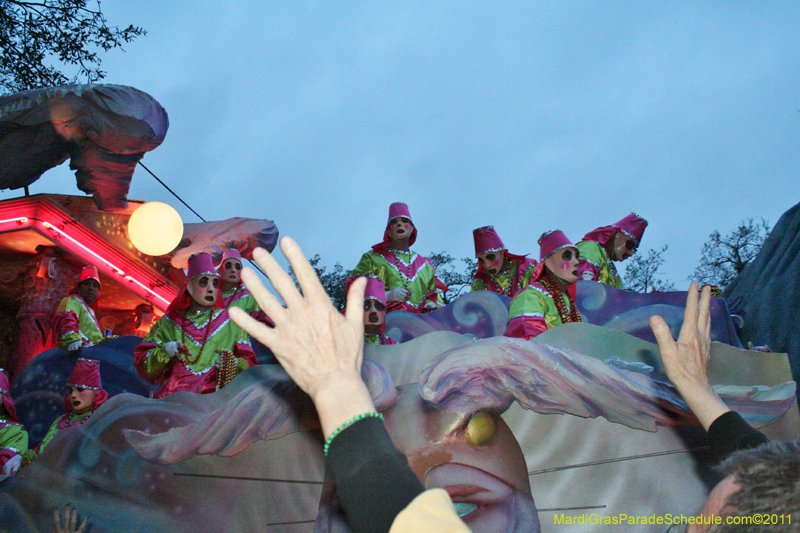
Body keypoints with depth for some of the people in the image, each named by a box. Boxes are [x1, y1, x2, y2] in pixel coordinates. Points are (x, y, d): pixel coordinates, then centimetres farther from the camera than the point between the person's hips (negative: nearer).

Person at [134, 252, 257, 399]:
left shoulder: (230, 322, 17)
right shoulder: (168, 322, 18)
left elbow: (249, 363, 14)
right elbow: (141, 362, 16)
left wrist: (233, 364, -6)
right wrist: (163, 352, -2)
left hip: (215, 395, -1)